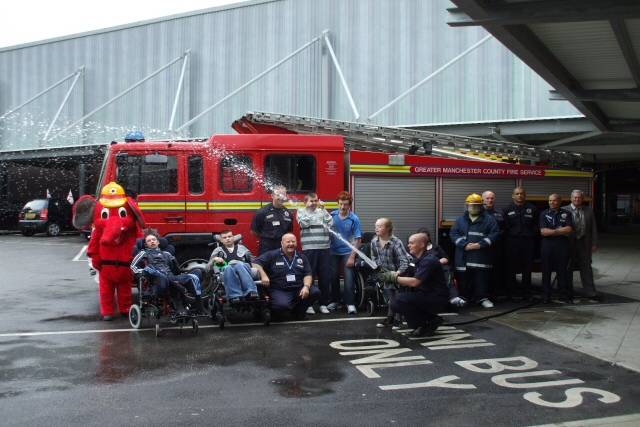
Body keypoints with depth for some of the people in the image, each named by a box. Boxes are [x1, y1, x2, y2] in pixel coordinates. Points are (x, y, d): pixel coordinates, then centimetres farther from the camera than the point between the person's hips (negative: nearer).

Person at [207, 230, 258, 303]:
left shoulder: (241, 247, 29)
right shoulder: (218, 250, 28)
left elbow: (252, 261, 22)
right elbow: (208, 268, 20)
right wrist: (214, 260, 0)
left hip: (244, 269, 0)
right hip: (226, 272, 0)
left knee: (239, 265, -37)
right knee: (228, 267, -38)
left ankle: (251, 292, -53)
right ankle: (234, 296, -52)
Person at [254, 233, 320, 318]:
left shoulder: (302, 257, 15)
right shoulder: (272, 255, 4)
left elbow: (307, 274, 10)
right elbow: (255, 263, -2)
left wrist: (306, 286, -10)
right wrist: (263, 275, -20)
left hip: (299, 289, 4)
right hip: (279, 291, -4)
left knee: (315, 292, -22)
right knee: (282, 304, -36)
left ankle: (298, 310, 5)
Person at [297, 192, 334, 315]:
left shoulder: (322, 211, 15)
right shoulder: (301, 211, 7)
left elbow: (331, 223, 1)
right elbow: (304, 223, -11)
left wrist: (323, 209, -1)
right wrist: (308, 209, -5)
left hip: (324, 248, 3)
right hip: (309, 249, -3)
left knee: (325, 276, 5)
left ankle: (324, 303, 14)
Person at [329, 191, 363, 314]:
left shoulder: (354, 219, -11)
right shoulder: (332, 215, -5)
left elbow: (358, 239, -10)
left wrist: (352, 257, -14)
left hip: (347, 252, -3)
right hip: (334, 251, 3)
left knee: (349, 278, -6)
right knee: (334, 277, 11)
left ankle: (350, 303, 1)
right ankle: (334, 301, 25)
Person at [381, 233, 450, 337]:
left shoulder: (428, 261, -19)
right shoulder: (417, 260, 11)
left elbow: (414, 282, -27)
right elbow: (410, 279, 11)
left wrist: (394, 278, -19)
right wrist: (395, 274, -3)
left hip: (437, 299, -9)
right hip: (426, 296, 9)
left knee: (402, 300, -23)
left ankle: (430, 322, -7)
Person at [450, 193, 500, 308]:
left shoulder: (489, 219, 6)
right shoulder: (460, 220, 12)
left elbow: (494, 233, -2)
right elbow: (453, 234, 5)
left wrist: (481, 244, -13)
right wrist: (465, 245, -11)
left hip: (481, 257, -2)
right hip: (464, 256, 2)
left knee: (482, 278, -3)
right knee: (465, 279, 5)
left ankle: (483, 298, 7)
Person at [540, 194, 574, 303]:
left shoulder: (566, 214, 9)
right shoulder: (544, 214, 8)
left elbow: (569, 229, -5)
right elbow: (543, 231, -4)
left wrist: (552, 231, -8)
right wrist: (561, 231, -5)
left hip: (562, 245, 0)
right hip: (547, 245, 0)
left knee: (562, 271, 2)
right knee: (546, 271, 3)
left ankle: (564, 294, 9)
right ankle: (546, 296, 8)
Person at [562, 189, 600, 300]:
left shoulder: (589, 211, 7)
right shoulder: (564, 210, -2)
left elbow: (593, 228, 8)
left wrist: (594, 243, 2)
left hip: (584, 242, 2)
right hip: (569, 242, -2)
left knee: (586, 267, 6)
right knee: (568, 268, 6)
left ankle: (589, 292, 11)